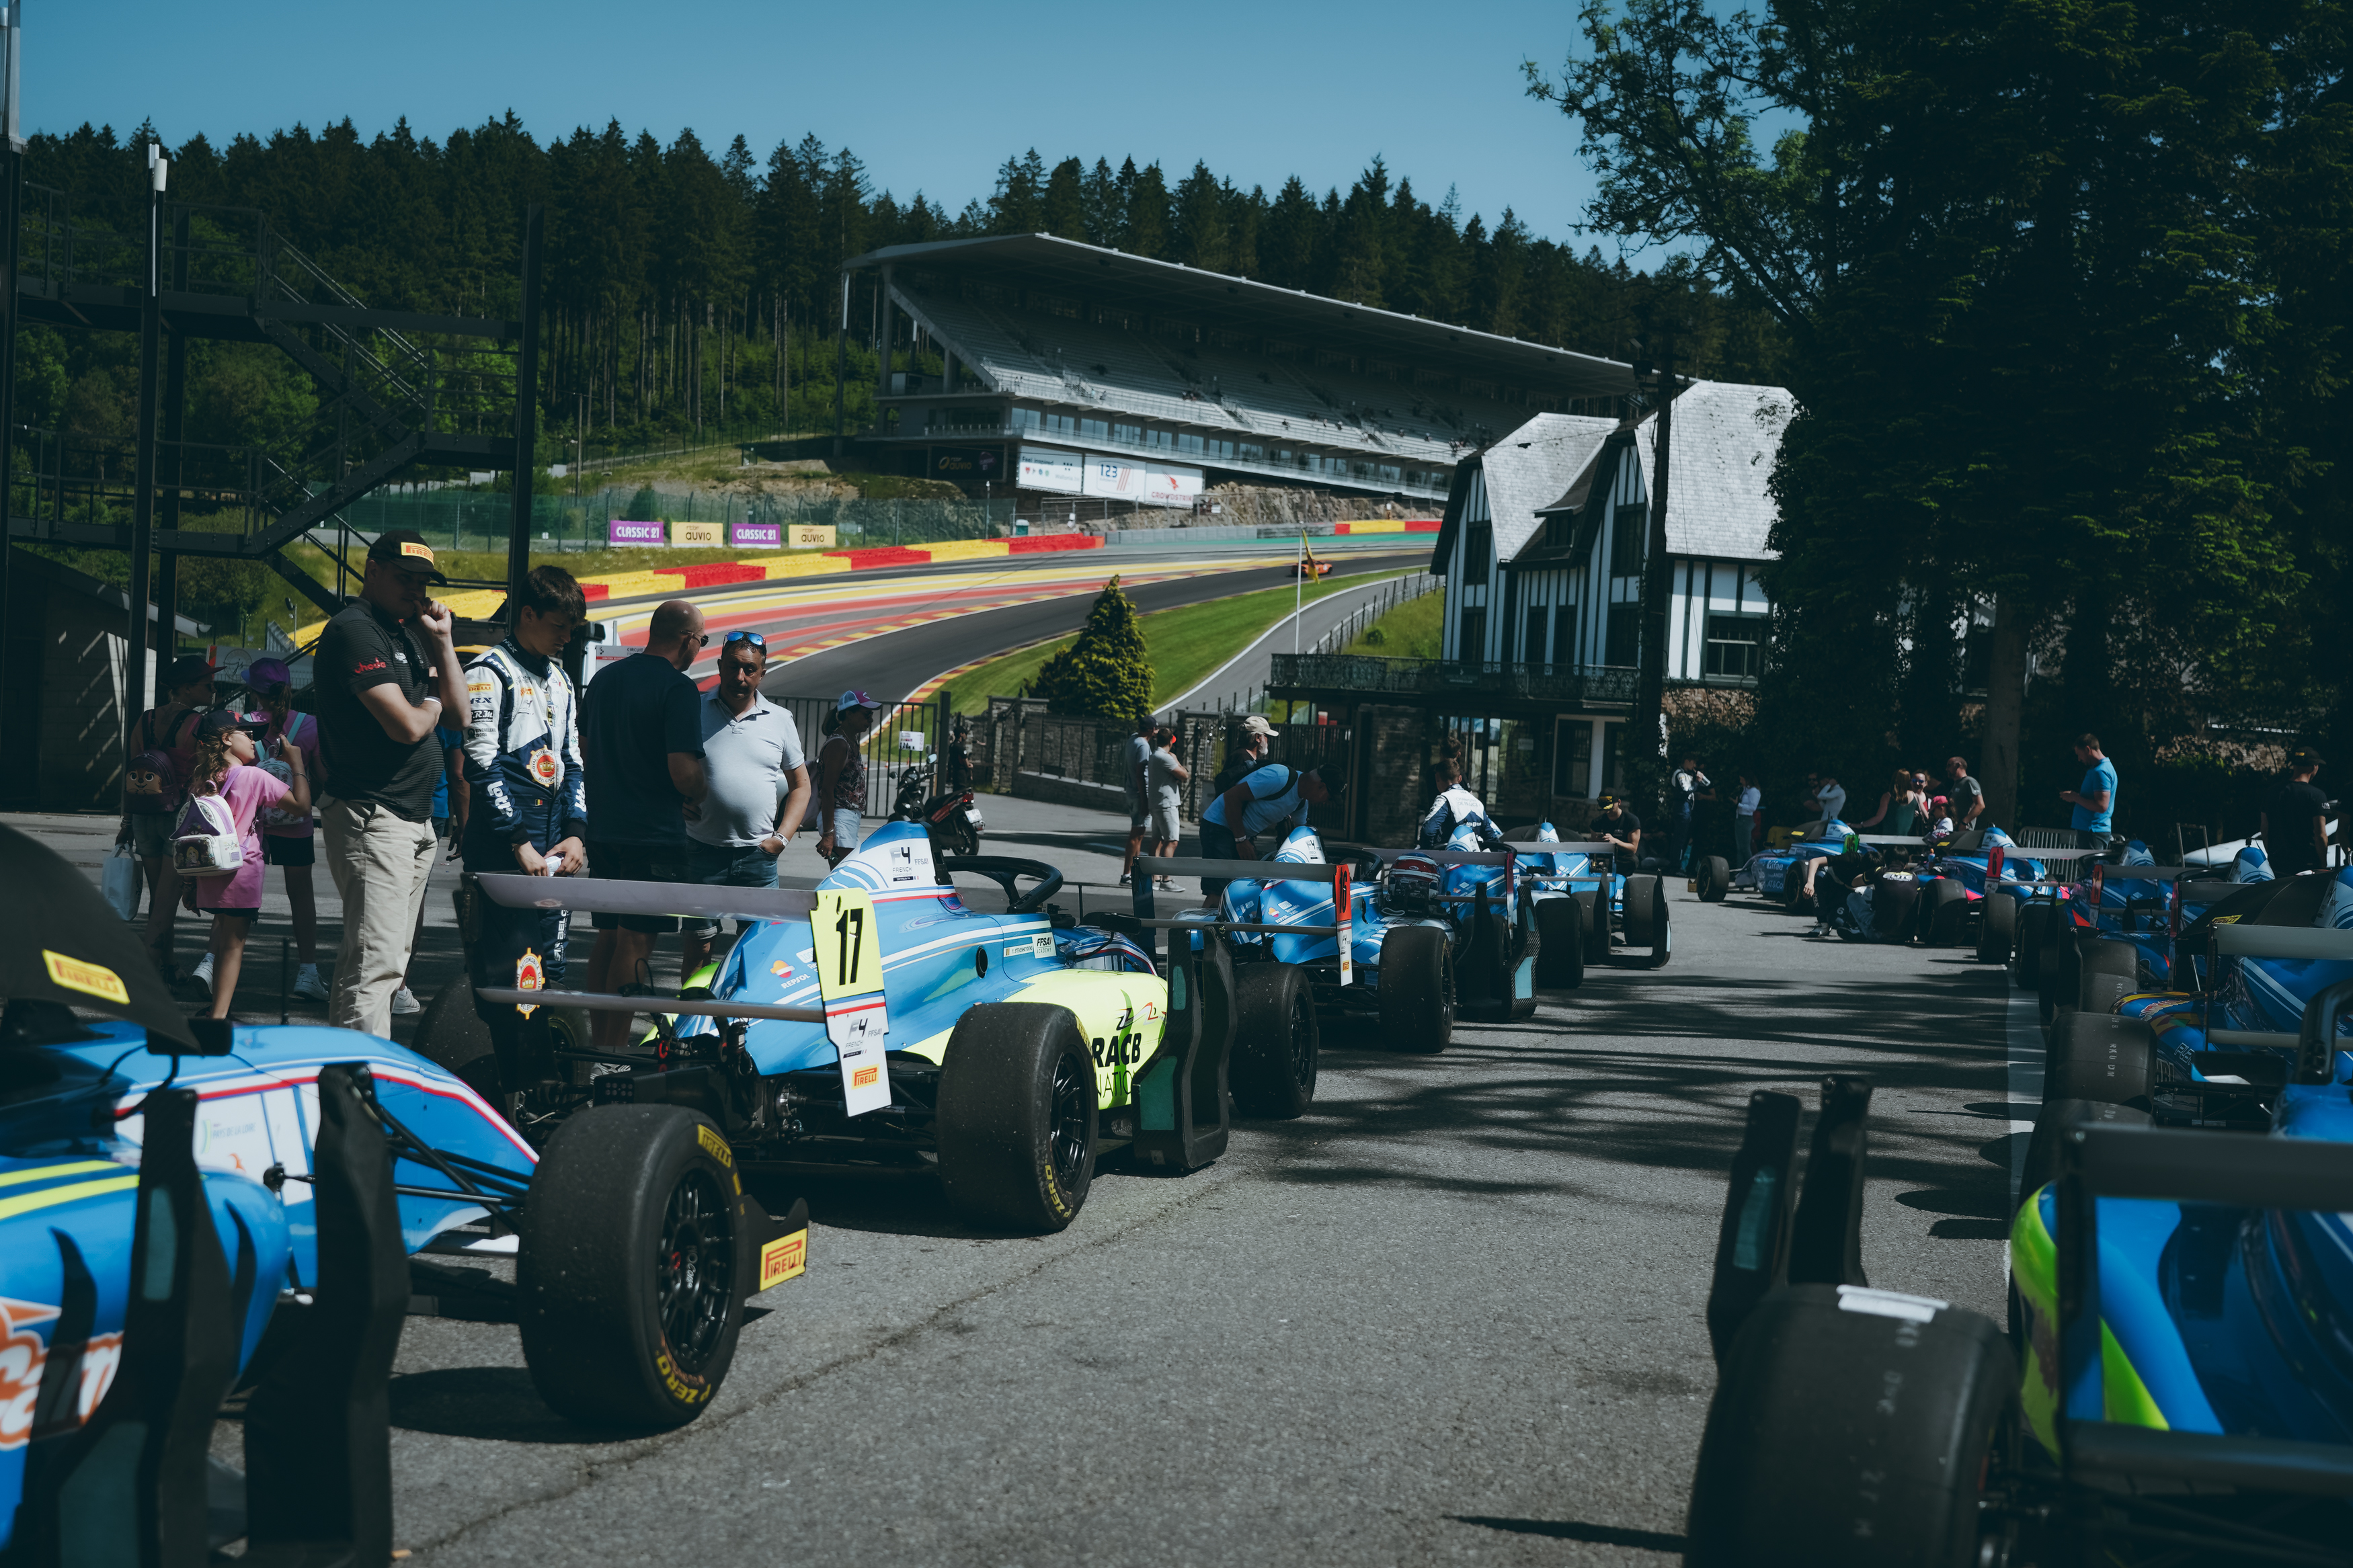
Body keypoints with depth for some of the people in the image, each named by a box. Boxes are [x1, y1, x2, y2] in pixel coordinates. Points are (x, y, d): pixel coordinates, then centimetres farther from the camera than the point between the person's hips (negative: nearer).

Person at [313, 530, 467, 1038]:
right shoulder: (354, 630, -12)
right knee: (374, 962, -13)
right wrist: (430, 707, 1)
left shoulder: (407, 630, 18)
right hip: (372, 818, -10)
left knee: (388, 961, 13)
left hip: (415, 819, 10)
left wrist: (441, 639, 8)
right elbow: (406, 725, -21)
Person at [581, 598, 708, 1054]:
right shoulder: (679, 689, -14)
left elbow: (583, 751, 20)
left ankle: (598, 1044, 19)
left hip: (603, 829, 8)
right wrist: (700, 793, 2)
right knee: (635, 942, -4)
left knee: (608, 936, 14)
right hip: (655, 833, -8)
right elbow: (685, 773, -19)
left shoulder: (605, 678, 11)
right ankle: (612, 1051, -4)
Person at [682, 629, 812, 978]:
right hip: (703, 853, -1)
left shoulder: (780, 721, 8)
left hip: (758, 857, 2)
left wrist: (781, 837, 4)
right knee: (698, 949, 0)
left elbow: (801, 786, 16)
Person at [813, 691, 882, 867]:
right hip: (838, 818, -10)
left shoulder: (853, 742, 18)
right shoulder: (838, 744, -13)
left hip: (850, 818, 10)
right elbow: (827, 790, -18)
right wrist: (828, 833, -23)